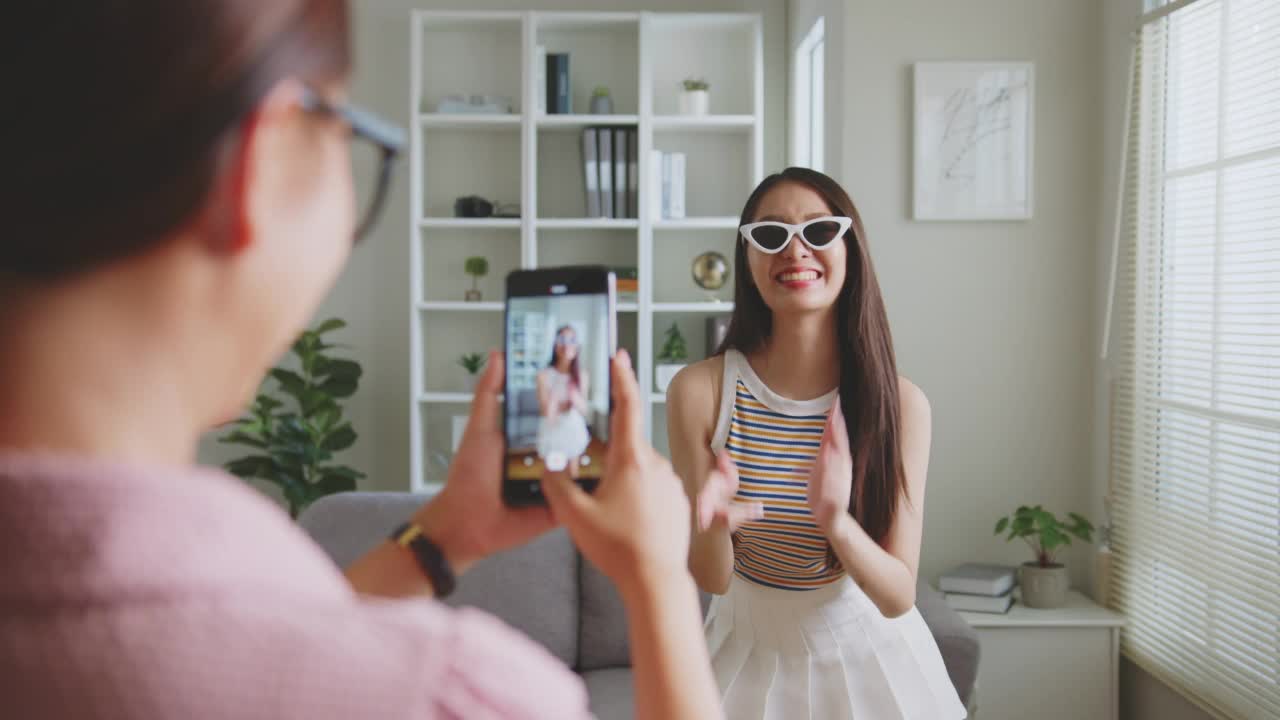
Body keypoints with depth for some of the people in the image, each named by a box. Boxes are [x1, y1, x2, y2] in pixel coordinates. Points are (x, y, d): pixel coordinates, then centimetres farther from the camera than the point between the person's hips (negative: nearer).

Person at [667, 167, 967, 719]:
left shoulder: (901, 402, -17)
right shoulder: (699, 390, -18)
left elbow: (898, 597, -17)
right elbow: (711, 579, -13)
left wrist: (836, 521, -35)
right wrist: (714, 525, -34)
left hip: (868, 653, 0)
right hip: (751, 651, 0)